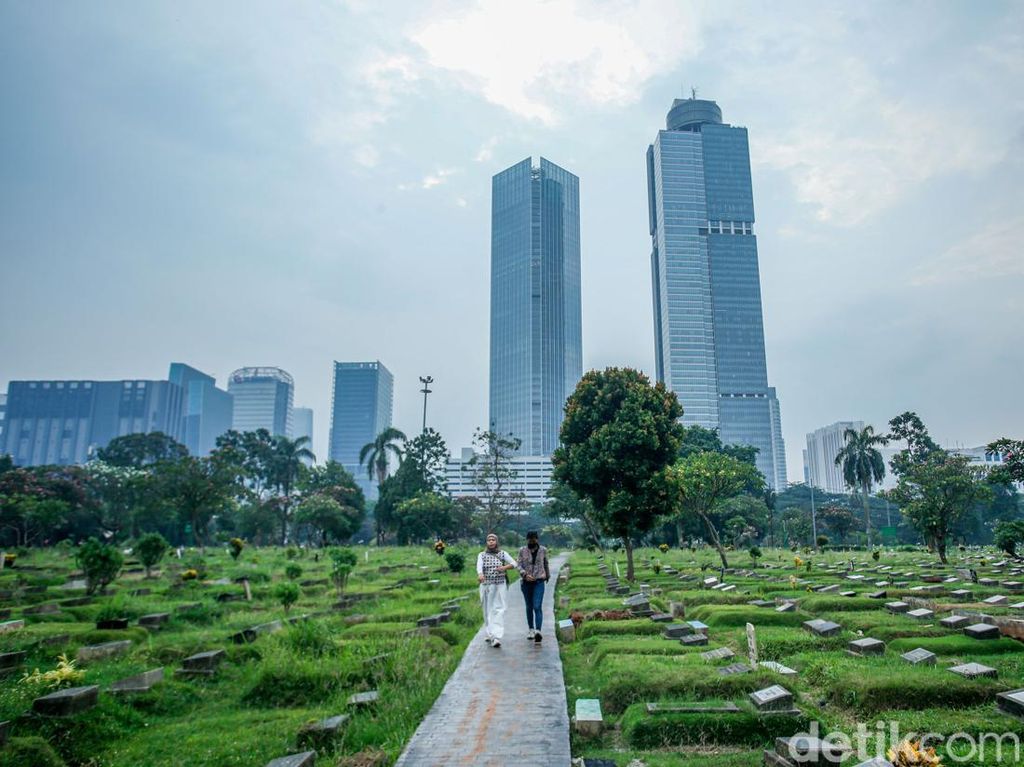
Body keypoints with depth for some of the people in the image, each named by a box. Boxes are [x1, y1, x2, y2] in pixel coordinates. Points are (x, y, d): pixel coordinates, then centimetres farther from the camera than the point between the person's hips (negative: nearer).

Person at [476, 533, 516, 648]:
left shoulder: (503, 554, 7)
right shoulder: (482, 555, 5)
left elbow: (514, 563, 4)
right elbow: (479, 566, -14)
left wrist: (504, 567, -16)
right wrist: (480, 574, -36)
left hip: (500, 585, -1)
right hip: (486, 586, 1)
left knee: (499, 610, -11)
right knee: (487, 610, 8)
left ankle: (497, 637, -17)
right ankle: (489, 634, 22)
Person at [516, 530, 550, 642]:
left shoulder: (543, 550, 3)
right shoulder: (522, 550, 1)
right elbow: (518, 565, -4)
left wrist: (548, 575, 32)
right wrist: (525, 574, -21)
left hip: (539, 581, -1)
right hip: (526, 582, 1)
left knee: (537, 607, -14)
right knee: (529, 607, 13)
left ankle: (538, 631, -23)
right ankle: (531, 629, 27)